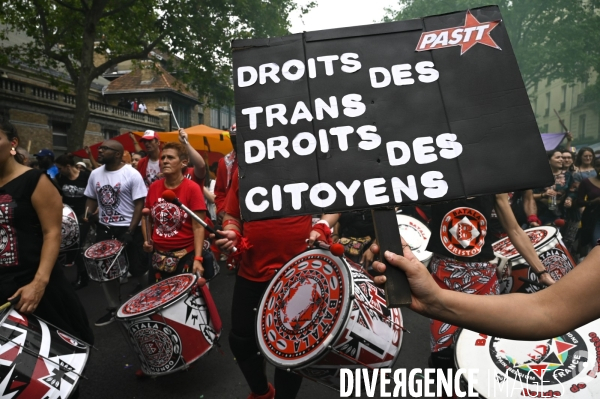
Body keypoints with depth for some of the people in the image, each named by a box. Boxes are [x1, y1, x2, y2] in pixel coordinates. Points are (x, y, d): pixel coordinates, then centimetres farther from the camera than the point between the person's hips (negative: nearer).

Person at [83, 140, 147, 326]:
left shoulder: (132, 174, -14)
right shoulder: (95, 174, 5)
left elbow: (139, 204, -14)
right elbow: (91, 198, 16)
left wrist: (130, 231, -18)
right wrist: (88, 215, -4)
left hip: (128, 229, -5)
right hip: (104, 229, 6)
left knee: (137, 269, 3)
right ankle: (113, 308, 26)